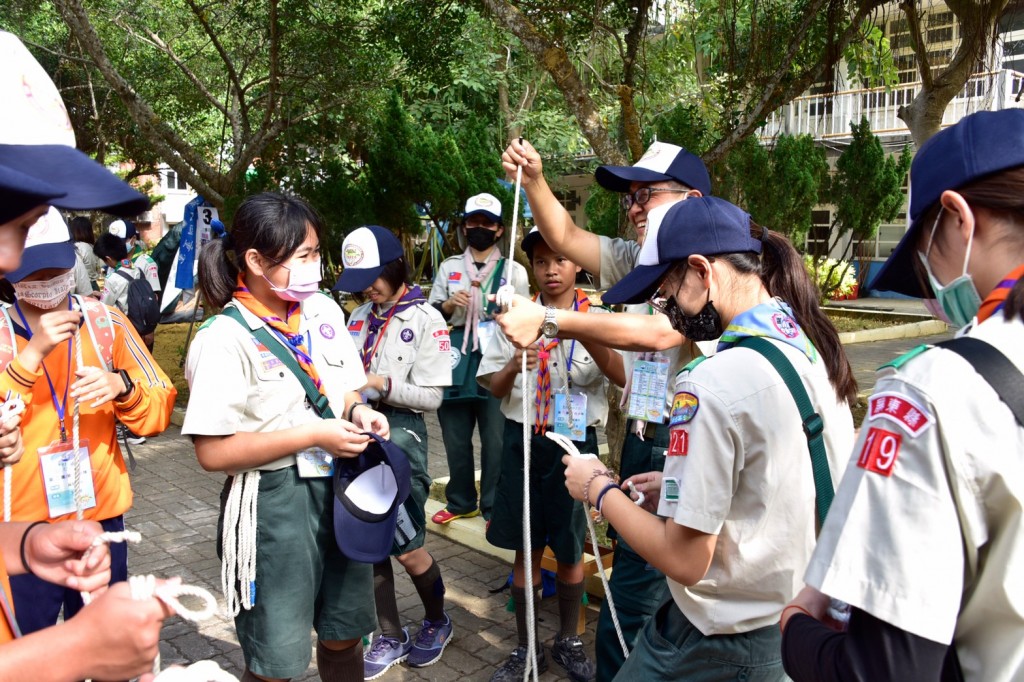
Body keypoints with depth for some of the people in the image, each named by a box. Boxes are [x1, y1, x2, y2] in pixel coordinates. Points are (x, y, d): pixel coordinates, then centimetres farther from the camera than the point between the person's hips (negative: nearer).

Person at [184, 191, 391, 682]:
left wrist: (359, 412, -7)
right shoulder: (225, 338, -17)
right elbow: (212, 452, -19)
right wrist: (312, 435, -21)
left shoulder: (325, 311, 3)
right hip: (272, 502, -6)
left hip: (340, 487, 6)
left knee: (343, 636, 20)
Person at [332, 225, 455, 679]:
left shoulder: (425, 319, -8)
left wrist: (382, 385, -20)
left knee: (406, 547, 2)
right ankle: (391, 637, 27)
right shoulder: (359, 317, 10)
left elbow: (430, 396, -10)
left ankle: (437, 621, 30)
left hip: (400, 435, -5)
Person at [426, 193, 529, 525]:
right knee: (455, 436, 11)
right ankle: (461, 501, 28)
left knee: (496, 438, -1)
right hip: (455, 360, 3)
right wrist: (448, 305, -5)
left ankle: (493, 506, 15)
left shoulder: (514, 271, 6)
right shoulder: (448, 267, 13)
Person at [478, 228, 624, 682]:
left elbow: (623, 376, -17)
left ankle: (568, 640, 33)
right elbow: (493, 386, 3)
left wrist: (587, 337, -32)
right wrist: (512, 367, -18)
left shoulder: (596, 317, -2)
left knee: (570, 548, 12)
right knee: (525, 547, 11)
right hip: (523, 440, 1)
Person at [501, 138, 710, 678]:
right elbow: (565, 236, 11)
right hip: (641, 445, 8)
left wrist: (549, 320, -31)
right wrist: (534, 181, -5)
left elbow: (658, 332, -29)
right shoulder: (637, 260, 12)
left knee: (626, 620, -5)